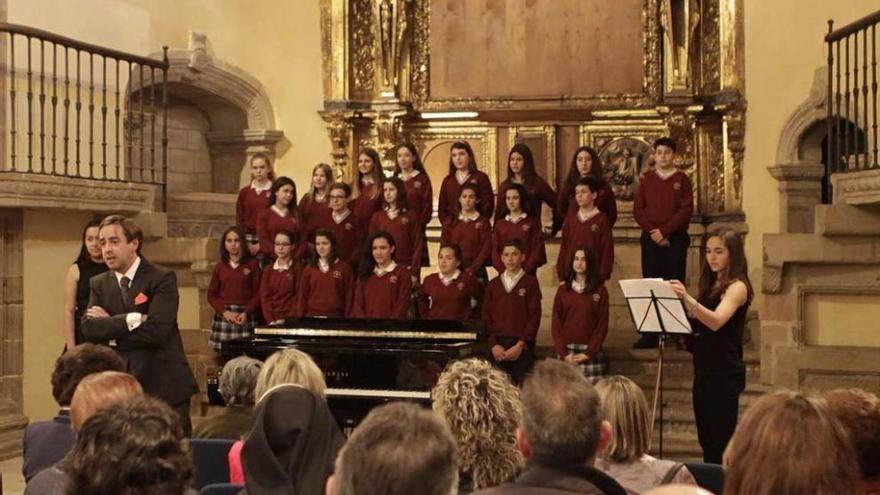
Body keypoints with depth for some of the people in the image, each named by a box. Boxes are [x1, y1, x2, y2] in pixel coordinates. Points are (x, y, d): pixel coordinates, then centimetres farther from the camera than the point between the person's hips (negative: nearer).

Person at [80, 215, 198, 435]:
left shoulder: (162, 279, -7)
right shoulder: (99, 284, 9)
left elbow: (157, 330, -18)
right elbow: (88, 328, -6)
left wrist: (110, 329, -9)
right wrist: (131, 320, -18)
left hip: (165, 385, -4)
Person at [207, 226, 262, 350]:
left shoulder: (252, 264, 4)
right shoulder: (220, 266, 10)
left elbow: (258, 293, 1)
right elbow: (211, 294, 9)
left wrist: (246, 313, -11)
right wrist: (224, 311, -6)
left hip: (245, 317, -2)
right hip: (223, 316, 2)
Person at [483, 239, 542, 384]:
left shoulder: (530, 282, 2)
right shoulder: (493, 284, 12)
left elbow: (534, 317, -2)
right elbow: (487, 317, 9)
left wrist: (520, 345, -10)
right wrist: (493, 344, -4)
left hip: (522, 347, -3)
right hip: (497, 347, 3)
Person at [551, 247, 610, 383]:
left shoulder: (600, 291, 5)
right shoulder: (563, 289, 9)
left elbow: (602, 325, 1)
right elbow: (556, 323, 6)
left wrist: (588, 353, -9)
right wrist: (563, 353, -5)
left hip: (590, 352, -1)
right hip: (566, 351, 1)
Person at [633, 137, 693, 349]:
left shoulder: (682, 180, 5)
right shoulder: (646, 180, 12)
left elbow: (686, 210, -4)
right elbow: (637, 209, 6)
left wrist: (664, 230, -12)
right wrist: (652, 232, -8)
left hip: (675, 238, -2)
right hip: (650, 239, 2)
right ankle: (650, 335, 1)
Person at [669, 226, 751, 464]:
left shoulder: (737, 286, -9)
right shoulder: (710, 285, 16)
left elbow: (716, 321, -28)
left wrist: (687, 299, -43)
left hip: (725, 374, -8)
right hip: (703, 371, 8)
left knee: (721, 441, -8)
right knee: (707, 441, 10)